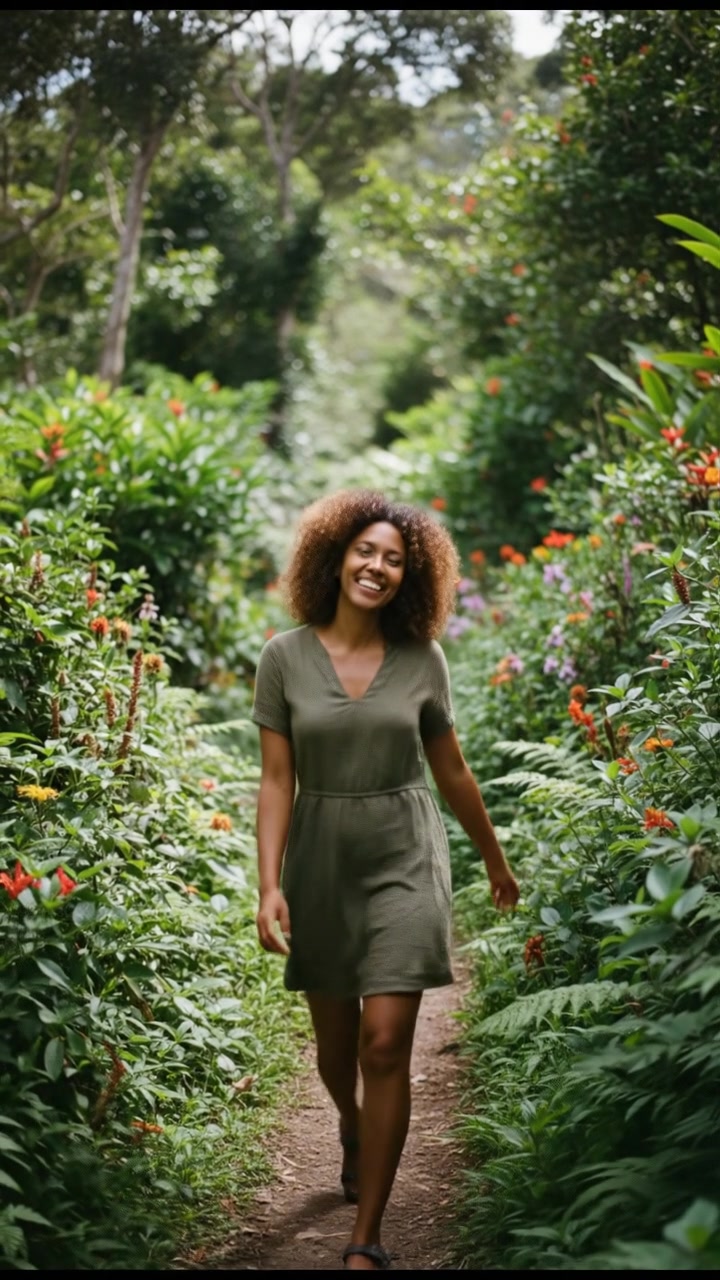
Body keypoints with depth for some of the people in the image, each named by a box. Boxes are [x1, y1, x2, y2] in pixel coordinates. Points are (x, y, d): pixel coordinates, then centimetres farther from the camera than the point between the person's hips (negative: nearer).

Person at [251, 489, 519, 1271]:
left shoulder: (422, 660, -2)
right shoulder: (285, 657, -5)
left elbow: (451, 772, 9)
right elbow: (276, 779, -6)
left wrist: (494, 860, 17)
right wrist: (270, 884, -15)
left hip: (404, 858, -1)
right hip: (321, 860, 1)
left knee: (385, 1044, -10)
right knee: (335, 1042, 16)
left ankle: (366, 1241, -1)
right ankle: (351, 1128, 52)